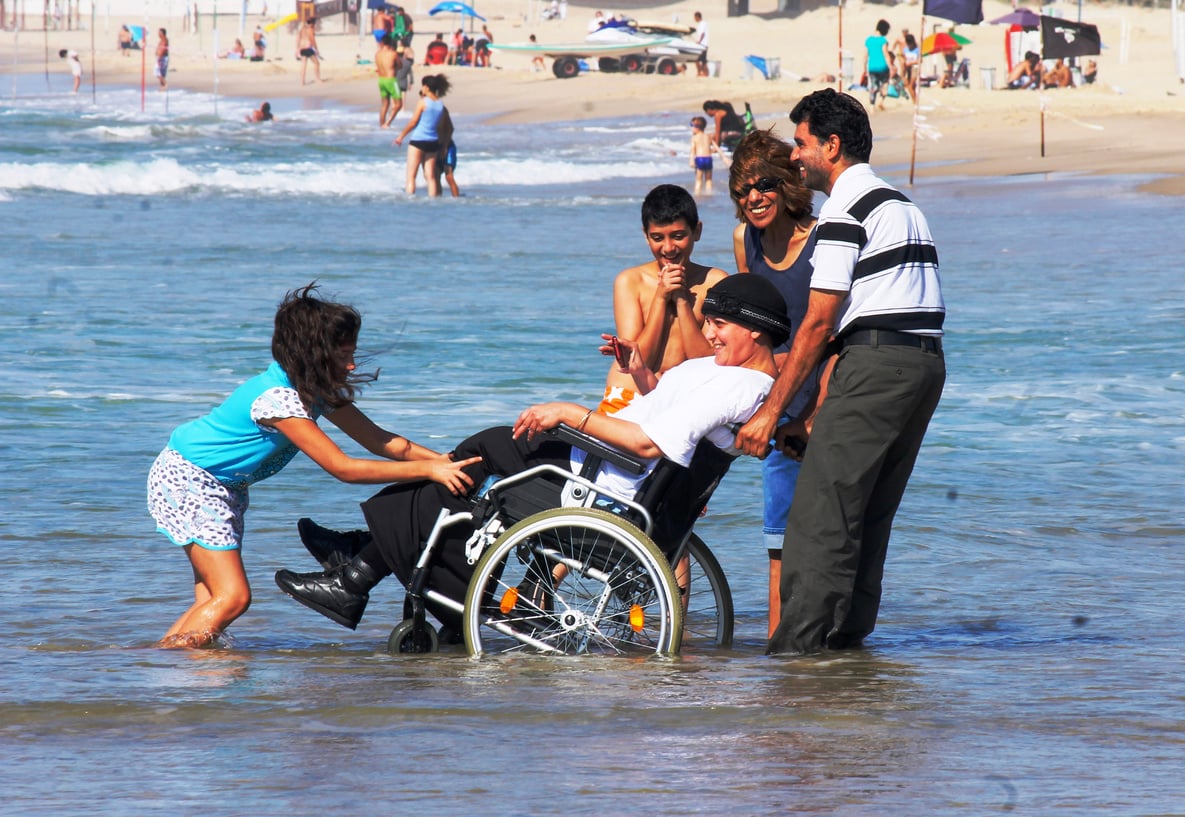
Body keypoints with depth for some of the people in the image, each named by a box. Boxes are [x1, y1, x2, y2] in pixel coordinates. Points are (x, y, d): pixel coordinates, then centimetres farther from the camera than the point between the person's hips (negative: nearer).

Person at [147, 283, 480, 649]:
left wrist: (446, 461, -8)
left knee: (214, 599, 3)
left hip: (223, 484, 10)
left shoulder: (317, 390, -2)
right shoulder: (279, 399, -30)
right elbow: (343, 468, -31)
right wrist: (428, 470, -33)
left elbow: (378, 440, 4)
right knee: (232, 598, -16)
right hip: (187, 478, -10)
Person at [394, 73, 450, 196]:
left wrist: (401, 136, 3)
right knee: (430, 176, 9)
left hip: (418, 141, -6)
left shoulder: (423, 102, -11)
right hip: (433, 142, 6)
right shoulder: (440, 105, 5)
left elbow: (413, 122, -8)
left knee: (411, 176, -1)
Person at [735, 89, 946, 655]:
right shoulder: (900, 205, 23)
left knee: (820, 510, -10)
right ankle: (848, 637, 12)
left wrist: (770, 411, -7)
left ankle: (798, 645, -14)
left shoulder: (845, 211, -7)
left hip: (875, 364, -10)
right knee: (869, 515, 13)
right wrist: (823, 407, 22)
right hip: (926, 362, 10)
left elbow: (818, 323, -10)